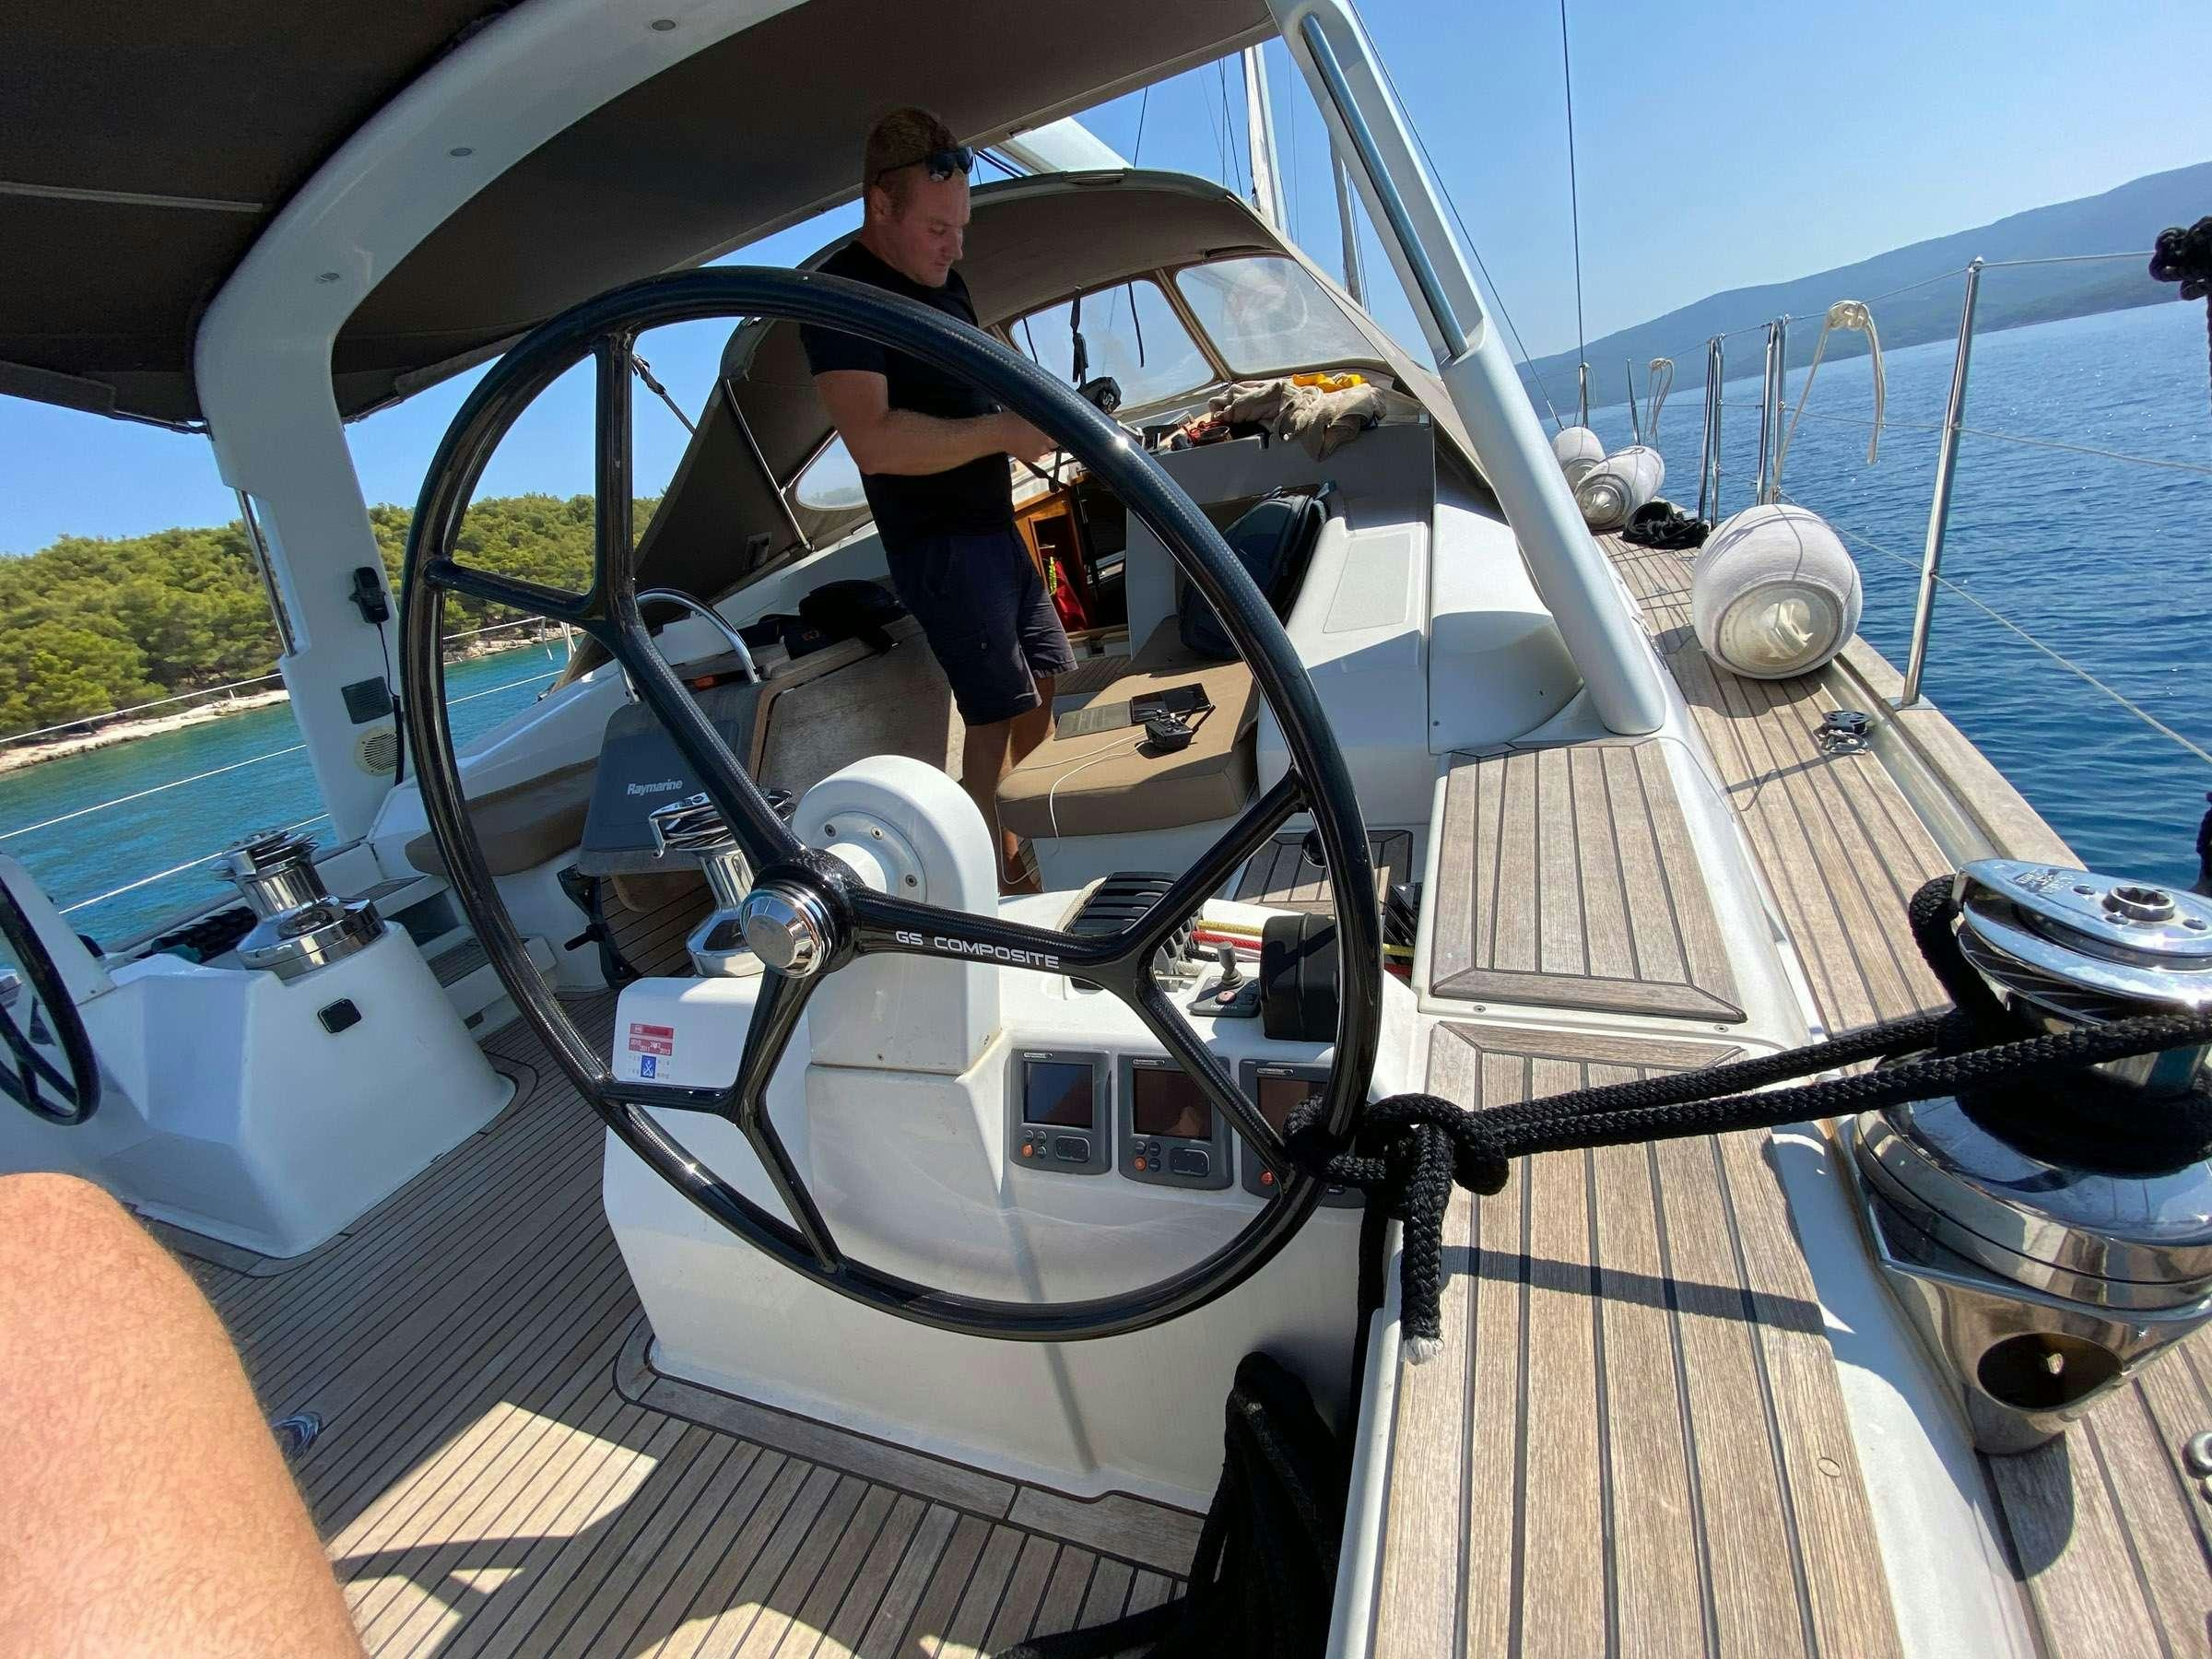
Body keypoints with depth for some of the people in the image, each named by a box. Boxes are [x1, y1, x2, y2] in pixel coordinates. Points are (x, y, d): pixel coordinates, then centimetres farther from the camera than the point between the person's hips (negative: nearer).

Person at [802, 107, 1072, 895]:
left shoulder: (941, 278, 16)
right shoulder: (839, 294, -13)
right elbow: (874, 441, -27)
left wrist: (1034, 419, 8)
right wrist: (1004, 431, -25)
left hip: (996, 525, 9)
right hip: (936, 543, -9)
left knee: (1048, 681, 14)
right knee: (997, 718, -10)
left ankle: (1022, 842, 30)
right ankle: (998, 887, 5)